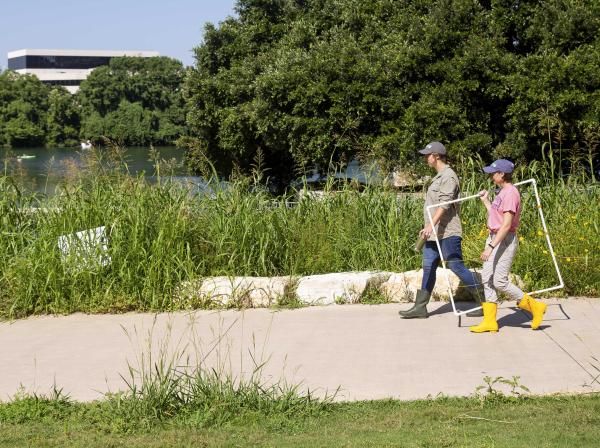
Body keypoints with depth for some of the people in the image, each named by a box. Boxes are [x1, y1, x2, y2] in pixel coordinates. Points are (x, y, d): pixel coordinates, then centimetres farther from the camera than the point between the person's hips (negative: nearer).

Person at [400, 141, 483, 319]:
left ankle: (483, 301, 4)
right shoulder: (439, 176, 18)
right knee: (428, 268, 8)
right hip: (435, 233, 10)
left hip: (447, 232, -10)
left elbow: (444, 205, -24)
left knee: (457, 267, -6)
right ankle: (420, 307, 11)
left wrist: (430, 226, -32)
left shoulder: (448, 176, -14)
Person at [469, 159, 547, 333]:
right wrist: (485, 201, 27)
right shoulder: (502, 192, 14)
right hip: (494, 238, 10)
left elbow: (506, 224, -23)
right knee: (487, 279, 6)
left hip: (505, 240, -10)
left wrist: (491, 246, -27)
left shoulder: (510, 193, -17)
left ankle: (534, 307, 7)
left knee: (500, 281, -9)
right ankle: (490, 321, 11)